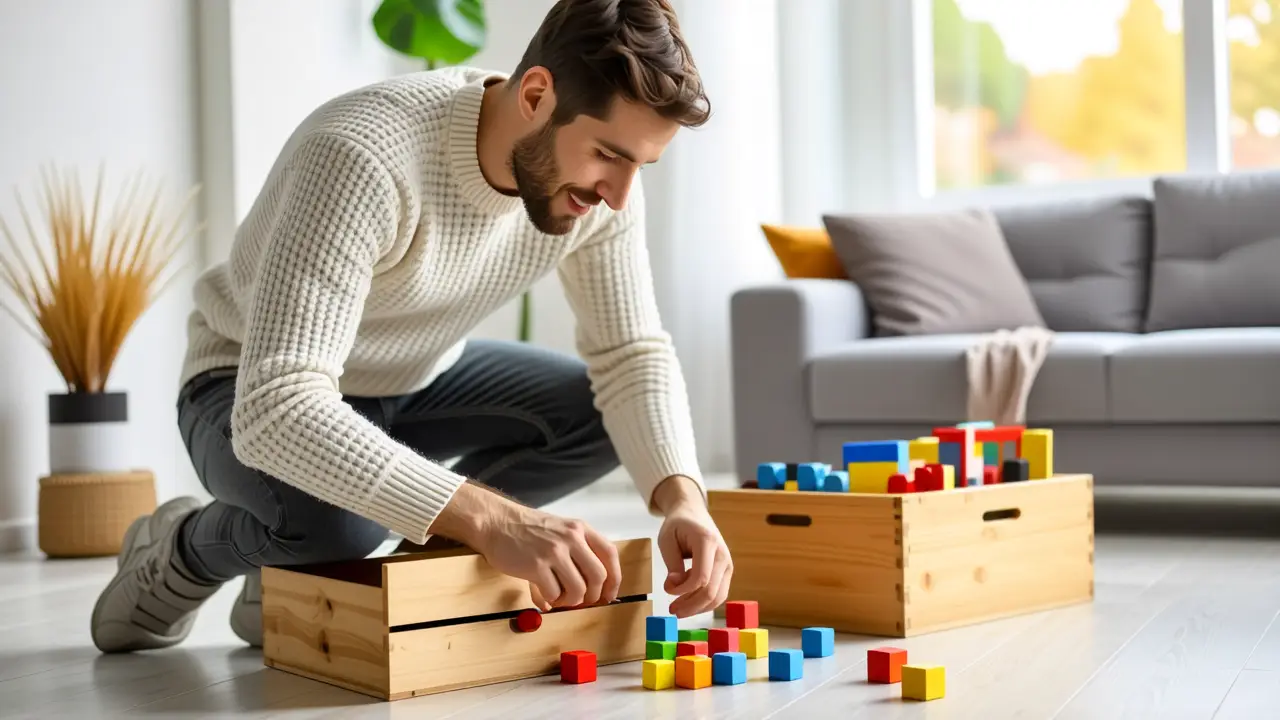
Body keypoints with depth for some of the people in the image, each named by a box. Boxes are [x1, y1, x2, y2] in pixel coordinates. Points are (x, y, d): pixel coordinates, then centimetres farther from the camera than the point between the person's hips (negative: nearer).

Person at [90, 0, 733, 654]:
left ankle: (314, 576, -1)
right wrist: (492, 519, -52)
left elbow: (633, 355, -11)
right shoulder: (364, 158, -38)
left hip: (419, 379, 7)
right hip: (252, 398, -7)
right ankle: (180, 556, 1)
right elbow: (277, 409, -45)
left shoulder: (600, 178, -17)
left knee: (606, 414, -13)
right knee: (336, 516, -38)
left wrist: (681, 499, -31)